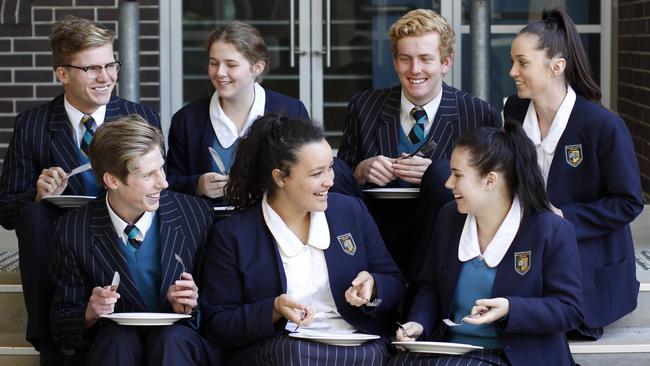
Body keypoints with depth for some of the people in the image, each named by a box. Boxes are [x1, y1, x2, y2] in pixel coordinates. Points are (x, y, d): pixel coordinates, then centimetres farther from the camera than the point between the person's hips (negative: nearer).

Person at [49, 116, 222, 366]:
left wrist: (192, 307, -16)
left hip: (180, 344, -1)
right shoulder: (74, 231, -3)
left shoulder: (197, 215, -4)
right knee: (119, 337, -33)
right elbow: (61, 326, 3)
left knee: (172, 337, -34)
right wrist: (90, 314, -18)